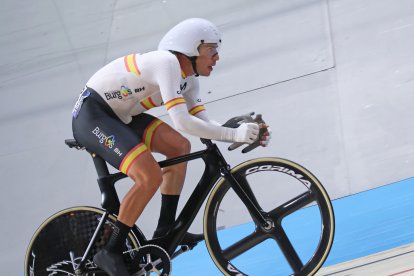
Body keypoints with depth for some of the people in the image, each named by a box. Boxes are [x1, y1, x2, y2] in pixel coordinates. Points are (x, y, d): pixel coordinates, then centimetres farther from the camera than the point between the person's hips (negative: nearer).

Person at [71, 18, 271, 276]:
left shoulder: (188, 78, 7)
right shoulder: (167, 63, -23)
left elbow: (203, 122, 3)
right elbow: (183, 123, -31)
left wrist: (247, 131, -11)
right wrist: (234, 134, -28)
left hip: (118, 116, 10)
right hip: (91, 114, -10)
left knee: (180, 147, 0)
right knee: (150, 176, -22)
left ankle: (166, 231, 6)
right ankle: (111, 252, -11)